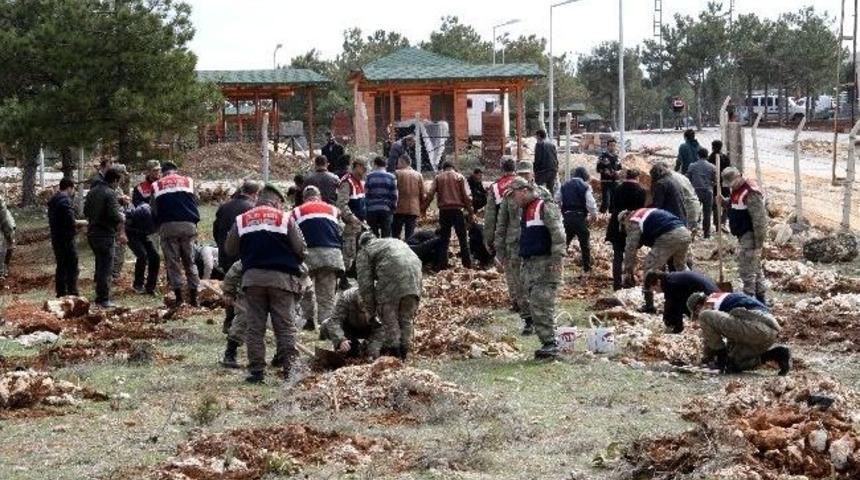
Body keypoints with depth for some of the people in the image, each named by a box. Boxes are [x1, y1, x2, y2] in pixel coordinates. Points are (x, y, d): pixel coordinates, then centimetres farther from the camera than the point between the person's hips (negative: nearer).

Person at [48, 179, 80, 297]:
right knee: (72, 268, -5)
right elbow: (71, 222, -22)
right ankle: (72, 294, -8)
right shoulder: (65, 201, -16)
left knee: (61, 266, 14)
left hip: (56, 237, 9)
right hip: (66, 239, -9)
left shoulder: (53, 200, 14)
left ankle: (61, 293, 17)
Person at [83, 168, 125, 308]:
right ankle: (103, 300, -2)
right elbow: (115, 216, -22)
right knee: (106, 267, -3)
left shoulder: (92, 191, 11)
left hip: (92, 232, 8)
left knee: (100, 264, 20)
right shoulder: (110, 194, -16)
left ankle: (100, 296, 26)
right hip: (106, 234, -8)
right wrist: (122, 218, -2)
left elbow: (86, 212, 19)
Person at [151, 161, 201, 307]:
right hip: (188, 225, 1)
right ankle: (193, 296, 4)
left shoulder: (156, 186, 11)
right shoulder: (187, 181, 14)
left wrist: (159, 227, 23)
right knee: (189, 261, 9)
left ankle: (178, 296, -2)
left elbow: (154, 212, 12)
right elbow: (195, 203, 12)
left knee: (172, 261, 4)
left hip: (167, 226, -1)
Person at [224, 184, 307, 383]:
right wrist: (292, 261, 19)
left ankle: (256, 371, 4)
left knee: (255, 327, 7)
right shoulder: (285, 218, 1)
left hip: (252, 277, 2)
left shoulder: (242, 220, 9)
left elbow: (230, 249, 13)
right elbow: (301, 249, -2)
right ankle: (288, 368, -4)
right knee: (285, 326, 3)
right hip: (282, 277, -2)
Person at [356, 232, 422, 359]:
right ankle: (405, 348, 19)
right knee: (407, 315, 15)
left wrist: (370, 309, 17)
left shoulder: (364, 253, 19)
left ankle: (392, 344, 6)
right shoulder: (395, 241, 37)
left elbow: (365, 284, 11)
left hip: (392, 273, -6)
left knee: (388, 312, 8)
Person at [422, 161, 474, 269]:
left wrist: (424, 207, 3)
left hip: (444, 211, 2)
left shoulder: (438, 178, 7)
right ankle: (467, 263, 1)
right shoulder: (460, 177, 4)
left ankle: (443, 263, 5)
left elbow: (430, 194, -2)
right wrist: (470, 210, 3)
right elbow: (466, 196, -2)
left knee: (444, 238, 9)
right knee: (463, 238, 4)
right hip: (457, 210, -1)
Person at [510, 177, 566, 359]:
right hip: (529, 264, 9)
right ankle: (547, 343, 13)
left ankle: (550, 344, -9)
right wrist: (522, 261, 25)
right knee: (534, 307, 8)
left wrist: (556, 261, -21)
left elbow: (558, 234, -17)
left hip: (545, 264, -9)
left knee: (542, 306, -12)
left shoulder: (546, 207, -10)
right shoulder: (526, 210, 19)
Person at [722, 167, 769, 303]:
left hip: (750, 236, -11)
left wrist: (759, 241, -22)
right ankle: (761, 298, 27)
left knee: (746, 269, -9)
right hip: (743, 235, 11)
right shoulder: (737, 190, 10)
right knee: (755, 267, 18)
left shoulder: (751, 193, -21)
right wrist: (724, 202, 4)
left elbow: (759, 219, -23)